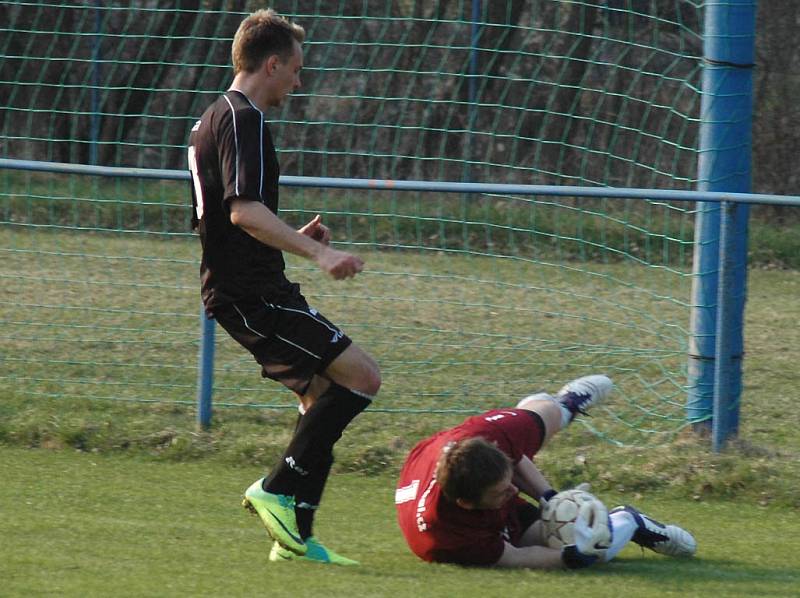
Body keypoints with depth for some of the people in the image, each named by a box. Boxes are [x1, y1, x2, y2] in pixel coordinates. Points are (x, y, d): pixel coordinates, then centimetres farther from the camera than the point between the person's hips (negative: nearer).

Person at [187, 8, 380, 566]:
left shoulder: (215, 118, 20)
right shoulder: (244, 121, -13)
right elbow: (244, 211, -26)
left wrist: (293, 237, 25)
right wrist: (316, 252, -34)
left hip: (239, 287, 11)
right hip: (253, 294, -11)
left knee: (323, 396, 11)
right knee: (361, 376, -13)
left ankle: (296, 536, 8)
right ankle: (279, 490, -10)